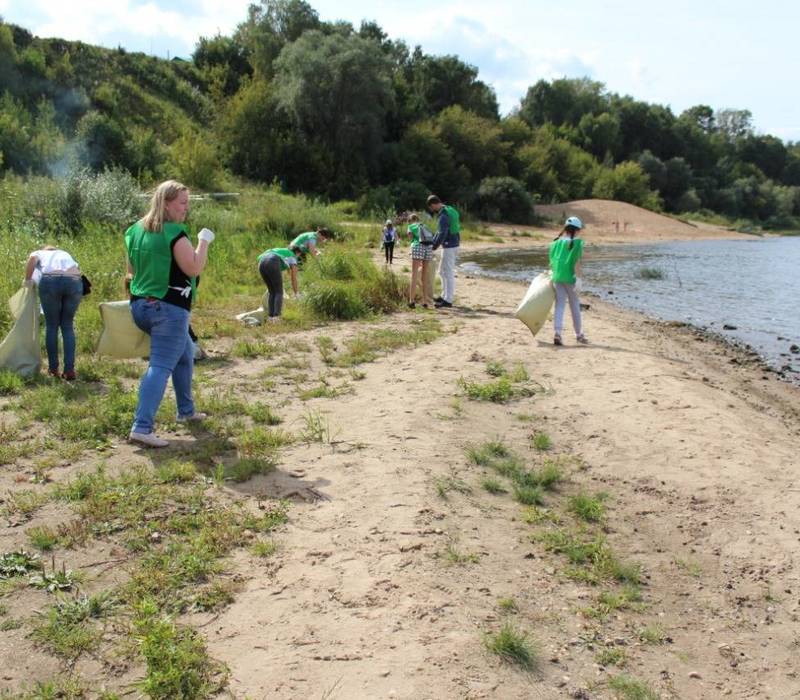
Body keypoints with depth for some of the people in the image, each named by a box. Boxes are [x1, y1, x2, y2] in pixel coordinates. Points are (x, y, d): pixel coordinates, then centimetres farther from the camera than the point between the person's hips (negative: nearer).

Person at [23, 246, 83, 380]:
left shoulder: (39, 253, 30)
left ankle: (53, 369, 17)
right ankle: (69, 370, 5)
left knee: (51, 326, 11)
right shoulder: (66, 254, 38)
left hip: (50, 281, -2)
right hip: (74, 281, 2)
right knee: (67, 326, 11)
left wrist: (28, 280, 13)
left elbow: (32, 259, 4)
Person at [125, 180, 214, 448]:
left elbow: (131, 270, 19)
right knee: (161, 366, -10)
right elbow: (194, 268, -17)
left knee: (185, 353, 25)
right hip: (168, 308, -9)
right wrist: (204, 241, -6)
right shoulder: (174, 232, -14)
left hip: (140, 305, 9)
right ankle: (141, 427, -17)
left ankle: (186, 410, 33)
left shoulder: (136, 230, 12)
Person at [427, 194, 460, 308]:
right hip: (453, 244, 10)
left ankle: (448, 300, -1)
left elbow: (442, 234, -24)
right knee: (442, 272, 18)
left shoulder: (443, 216, -19)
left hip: (449, 246, -10)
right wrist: (433, 242, 12)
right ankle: (445, 296, 25)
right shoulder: (449, 210, 13)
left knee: (448, 273, -5)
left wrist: (434, 246, -12)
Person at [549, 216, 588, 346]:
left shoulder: (555, 242, 7)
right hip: (570, 278, -3)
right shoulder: (577, 243, -8)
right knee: (575, 306, 11)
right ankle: (579, 334, 25)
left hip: (557, 278, 3)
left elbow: (552, 262, 11)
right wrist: (578, 278, -12)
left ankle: (557, 334, -13)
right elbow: (577, 263, -13)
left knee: (559, 306, 3)